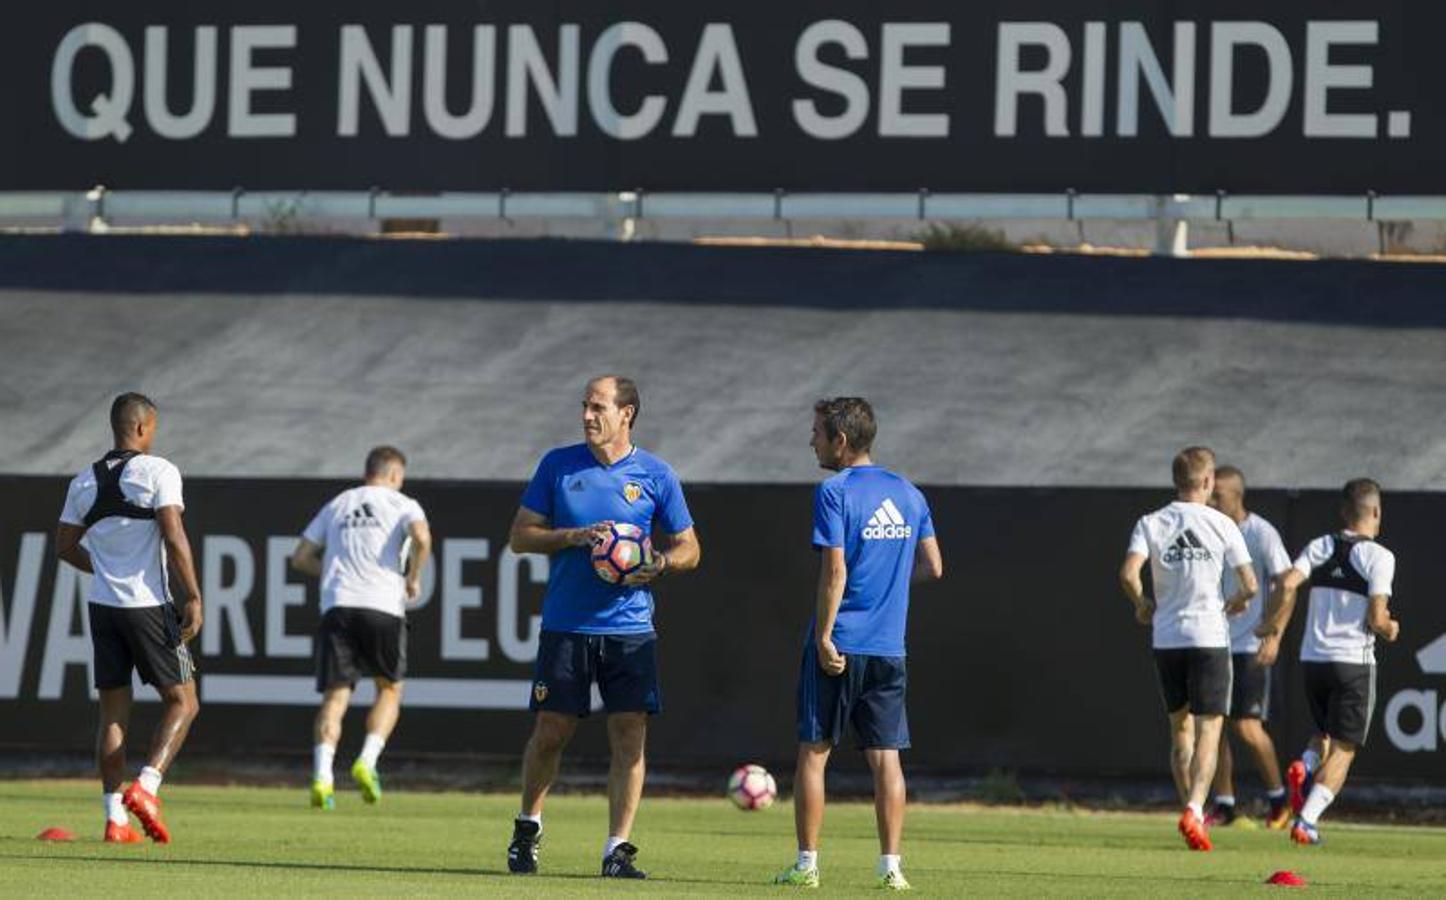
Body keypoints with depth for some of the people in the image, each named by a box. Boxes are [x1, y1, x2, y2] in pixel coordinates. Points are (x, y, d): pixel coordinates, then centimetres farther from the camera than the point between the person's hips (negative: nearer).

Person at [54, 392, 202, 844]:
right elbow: (174, 538, -16)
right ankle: (146, 786, -14)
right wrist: (193, 597, -12)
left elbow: (65, 546, 14)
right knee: (182, 702, 6)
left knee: (114, 712, 9)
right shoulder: (157, 472, -8)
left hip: (102, 604, 5)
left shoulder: (84, 482, 8)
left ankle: (114, 816, 4)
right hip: (148, 605, -5)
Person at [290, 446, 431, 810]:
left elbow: (300, 558, 20)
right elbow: (421, 537, -13)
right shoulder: (401, 504, 8)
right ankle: (367, 760, -4)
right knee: (389, 689, 16)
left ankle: (322, 775, -18)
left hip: (336, 606, 3)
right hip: (383, 606, -3)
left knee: (335, 697, 0)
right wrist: (413, 576, 3)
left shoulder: (336, 506, 21)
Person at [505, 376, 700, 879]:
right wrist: (573, 537, -11)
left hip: (630, 627, 0)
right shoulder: (558, 465, 4)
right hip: (565, 626, 0)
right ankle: (528, 827, 25)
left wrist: (659, 564, -13)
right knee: (550, 733, 3)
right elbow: (521, 536, 6)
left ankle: (618, 850, -2)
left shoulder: (656, 476, 3)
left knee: (630, 737, -6)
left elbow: (689, 549, 9)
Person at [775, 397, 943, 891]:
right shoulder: (908, 494, 10)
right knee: (885, 756, 5)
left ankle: (807, 864, 3)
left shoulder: (835, 493, -9)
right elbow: (932, 567, 12)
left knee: (813, 753, 3)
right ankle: (891, 865, 0)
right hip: (889, 647, 5)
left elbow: (834, 572, -15)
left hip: (838, 646, -5)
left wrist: (824, 637, -12)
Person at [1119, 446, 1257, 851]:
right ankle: (1195, 809, -22)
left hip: (1167, 636, 2)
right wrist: (1234, 603, 19)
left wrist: (1142, 604, 6)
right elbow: (1250, 586, -4)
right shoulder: (1221, 525, -4)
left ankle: (1191, 810, 19)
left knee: (1180, 730, 17)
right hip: (1209, 635, -2)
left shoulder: (1151, 524, -1)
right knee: (1208, 733, -3)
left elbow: (1128, 574, -14)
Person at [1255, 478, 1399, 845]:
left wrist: (1273, 631, 1)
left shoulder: (1320, 547, 5)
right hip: (1353, 660, -5)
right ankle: (1307, 821, -13)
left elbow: (1287, 584, -9)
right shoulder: (1379, 556, -8)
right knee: (1343, 749, 1)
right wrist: (1390, 630, 9)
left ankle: (1305, 766, -6)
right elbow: (1376, 618, -14)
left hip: (1312, 659, 5)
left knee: (1326, 734, 26)